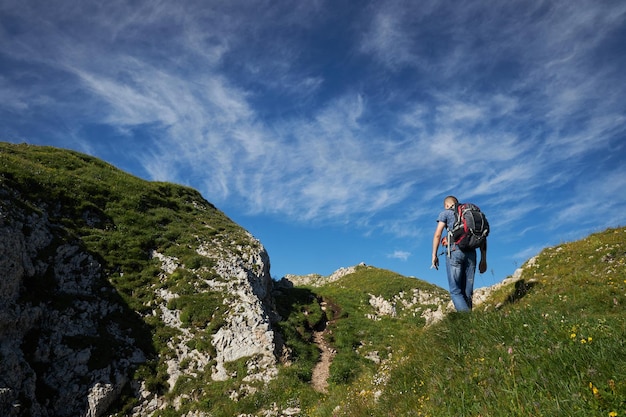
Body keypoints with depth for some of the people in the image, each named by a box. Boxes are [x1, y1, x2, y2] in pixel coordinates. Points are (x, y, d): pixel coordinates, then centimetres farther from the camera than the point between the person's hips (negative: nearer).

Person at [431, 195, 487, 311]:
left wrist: (434, 255, 1)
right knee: (467, 292, 7)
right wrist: (483, 259, 14)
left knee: (455, 291, -4)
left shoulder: (445, 213, 12)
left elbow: (437, 234, -2)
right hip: (471, 253, 4)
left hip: (454, 251, -4)